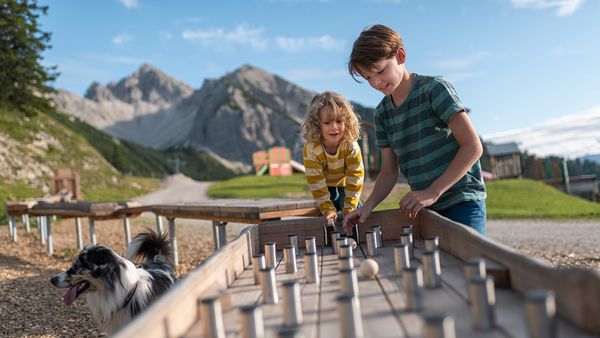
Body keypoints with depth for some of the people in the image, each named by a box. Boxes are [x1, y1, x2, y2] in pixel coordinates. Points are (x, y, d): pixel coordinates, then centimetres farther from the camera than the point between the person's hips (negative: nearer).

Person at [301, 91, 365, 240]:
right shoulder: (311, 148, -34)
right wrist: (327, 209, -33)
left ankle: (355, 240, 26)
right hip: (326, 187, -1)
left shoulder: (351, 145, -32)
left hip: (344, 185, 1)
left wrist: (350, 207, -31)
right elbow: (316, 181, -30)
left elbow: (355, 176, -27)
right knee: (329, 220, -6)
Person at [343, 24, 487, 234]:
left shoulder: (434, 88, -8)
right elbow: (389, 172, 11)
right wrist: (368, 205, -7)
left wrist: (432, 192, -19)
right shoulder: (382, 113, 9)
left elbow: (473, 147, -14)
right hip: (423, 208, 5)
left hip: (462, 201, -5)